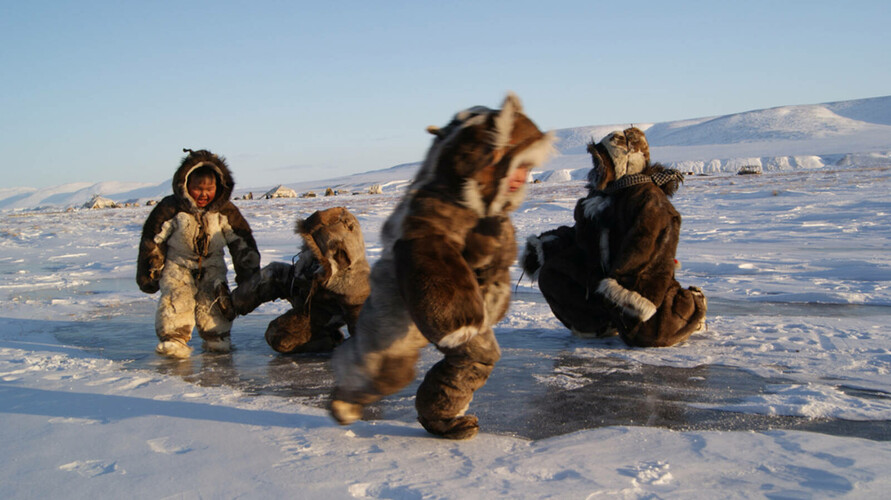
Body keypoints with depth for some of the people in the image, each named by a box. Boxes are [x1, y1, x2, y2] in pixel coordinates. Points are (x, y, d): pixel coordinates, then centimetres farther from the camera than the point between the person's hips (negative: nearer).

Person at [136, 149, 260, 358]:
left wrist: (248, 276, 0)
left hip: (211, 266, 1)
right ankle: (173, 339, -15)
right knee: (176, 297, -22)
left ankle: (217, 337, 5)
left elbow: (242, 243, 2)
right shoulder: (171, 209, -12)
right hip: (178, 264, -1)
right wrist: (149, 274, -2)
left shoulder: (225, 211, -6)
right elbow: (152, 241, -4)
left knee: (213, 300, -14)